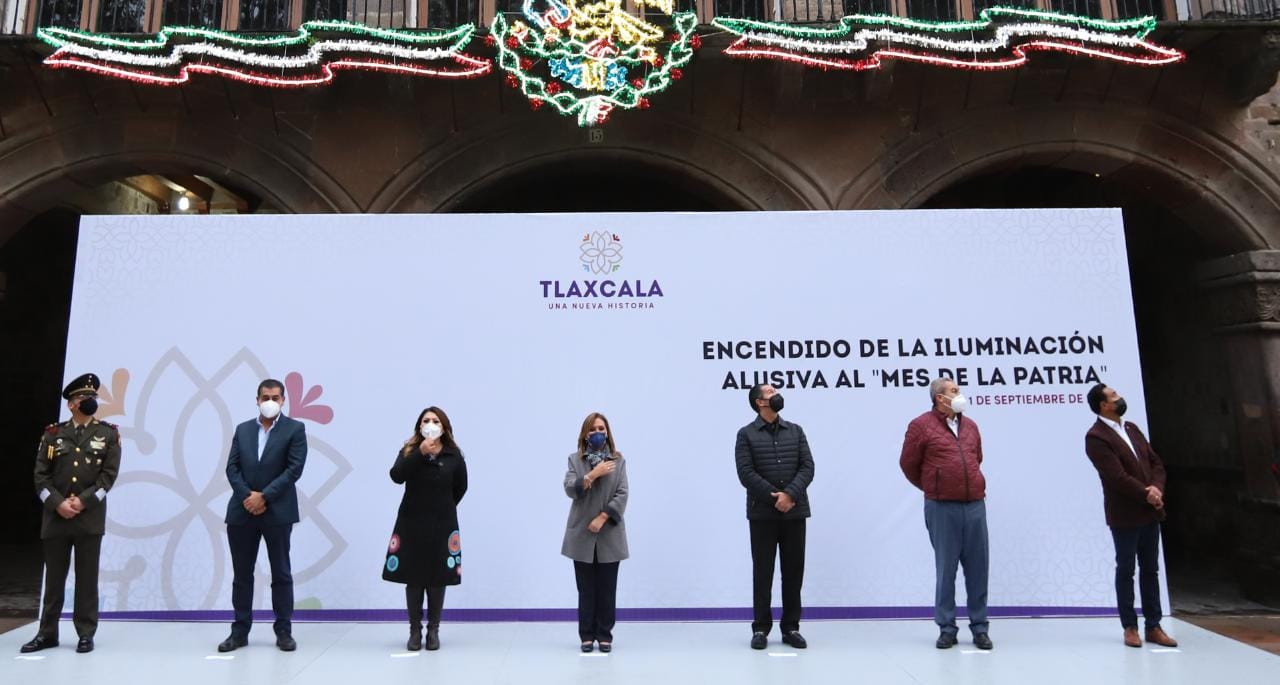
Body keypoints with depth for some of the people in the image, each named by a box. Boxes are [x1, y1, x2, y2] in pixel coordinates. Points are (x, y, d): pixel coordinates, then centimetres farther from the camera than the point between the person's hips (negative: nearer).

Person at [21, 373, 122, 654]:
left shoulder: (108, 434, 4)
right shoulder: (53, 433, 8)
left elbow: (109, 475, -3)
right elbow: (41, 475, 2)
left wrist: (82, 501, -13)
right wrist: (58, 504, -11)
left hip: (90, 518, -1)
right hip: (55, 517, 2)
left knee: (87, 578, 2)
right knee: (54, 577, 9)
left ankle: (86, 634, 10)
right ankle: (47, 633, 21)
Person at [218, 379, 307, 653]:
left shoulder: (295, 429, -1)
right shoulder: (242, 429, 11)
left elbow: (294, 469, -9)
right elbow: (232, 468, 4)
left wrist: (264, 496, -14)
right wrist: (247, 496, -11)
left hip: (277, 512, -3)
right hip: (242, 512, 3)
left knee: (281, 574, 4)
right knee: (242, 574, 10)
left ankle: (284, 631, 13)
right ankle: (240, 631, 20)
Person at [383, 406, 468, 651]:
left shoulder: (454, 455, -1)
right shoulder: (409, 451, -2)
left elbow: (460, 487, 12)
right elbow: (396, 476, -21)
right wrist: (420, 453, -26)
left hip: (442, 525, 0)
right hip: (412, 524, 0)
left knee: (437, 579, 7)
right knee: (413, 578, 6)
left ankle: (433, 630, 20)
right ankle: (415, 631, 20)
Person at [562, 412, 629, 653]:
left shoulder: (618, 460, 5)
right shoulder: (575, 459, 6)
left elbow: (622, 494, -3)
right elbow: (569, 489, -7)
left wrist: (602, 517, -12)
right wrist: (592, 475, -18)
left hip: (609, 534, 0)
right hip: (582, 534, 0)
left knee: (607, 588, 4)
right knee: (586, 588, 5)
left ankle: (605, 635, 15)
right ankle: (587, 636, 15)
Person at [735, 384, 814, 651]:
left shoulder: (795, 431, 11)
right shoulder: (746, 434, 1)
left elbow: (807, 467, 1)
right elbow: (746, 473, -8)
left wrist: (790, 494, -14)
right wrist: (775, 498, -14)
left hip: (794, 511, 3)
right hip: (762, 513, -3)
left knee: (794, 571, 7)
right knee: (763, 571, 3)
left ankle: (791, 627, 18)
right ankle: (761, 628, 13)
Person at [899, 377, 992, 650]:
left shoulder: (970, 425, 12)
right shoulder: (921, 425, -3)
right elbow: (908, 464, 3)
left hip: (975, 506, 4)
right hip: (942, 508, -4)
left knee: (978, 569, 8)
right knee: (945, 569, 4)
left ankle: (979, 627, 20)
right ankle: (947, 628, 15)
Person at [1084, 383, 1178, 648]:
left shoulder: (1131, 428, 11)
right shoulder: (1096, 437, -14)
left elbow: (1156, 462, 9)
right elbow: (1118, 477, -20)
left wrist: (1157, 488, -8)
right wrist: (1147, 496, -14)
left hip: (1150, 512, 7)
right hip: (1125, 515, -7)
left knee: (1150, 569, 12)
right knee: (1126, 571, 5)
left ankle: (1153, 627, 20)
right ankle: (1130, 627, 15)